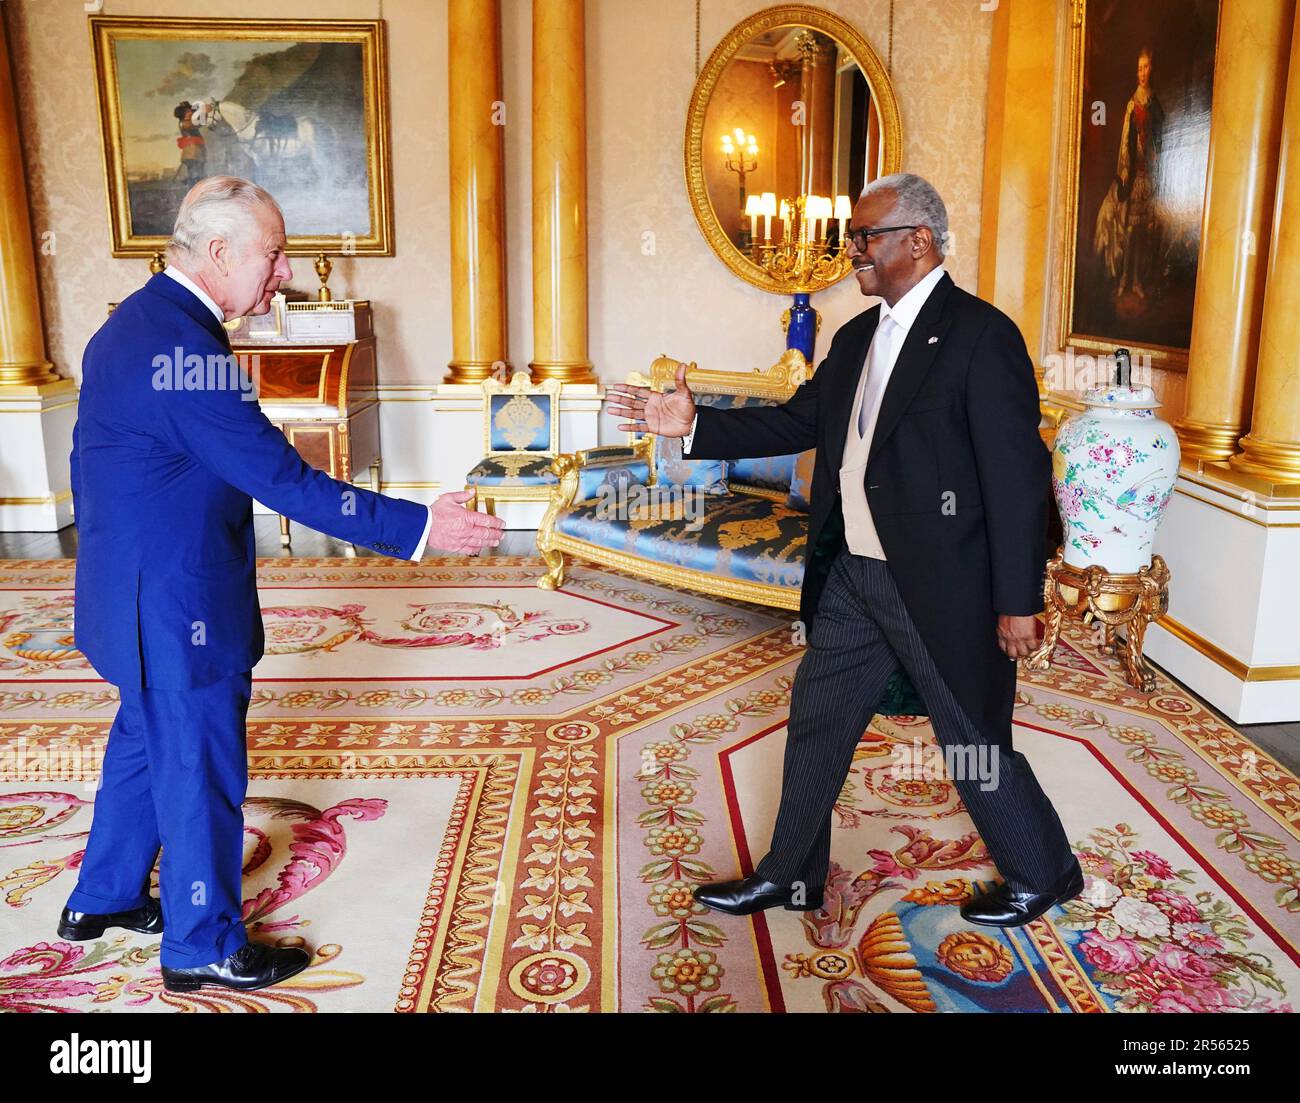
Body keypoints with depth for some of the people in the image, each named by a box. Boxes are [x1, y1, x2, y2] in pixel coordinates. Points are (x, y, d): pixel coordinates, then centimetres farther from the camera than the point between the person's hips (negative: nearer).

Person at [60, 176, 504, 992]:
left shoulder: (132, 322, 7)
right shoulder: (187, 351, -26)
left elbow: (90, 465, 14)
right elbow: (286, 480, -28)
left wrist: (113, 567, 24)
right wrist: (419, 527, -26)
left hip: (129, 591, 10)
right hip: (180, 609, -10)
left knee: (148, 740, 25)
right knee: (202, 770, 6)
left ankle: (103, 898, 45)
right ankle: (203, 947, 26)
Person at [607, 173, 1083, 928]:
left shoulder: (981, 336, -14)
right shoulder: (857, 337, 11)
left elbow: (1018, 477, -16)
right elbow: (797, 422, 13)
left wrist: (1018, 601, -16)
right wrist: (696, 426, 2)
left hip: (943, 585, -7)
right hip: (852, 577, 8)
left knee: (975, 743, 9)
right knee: (815, 725, 14)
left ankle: (1044, 875, 35)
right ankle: (790, 877, 32)